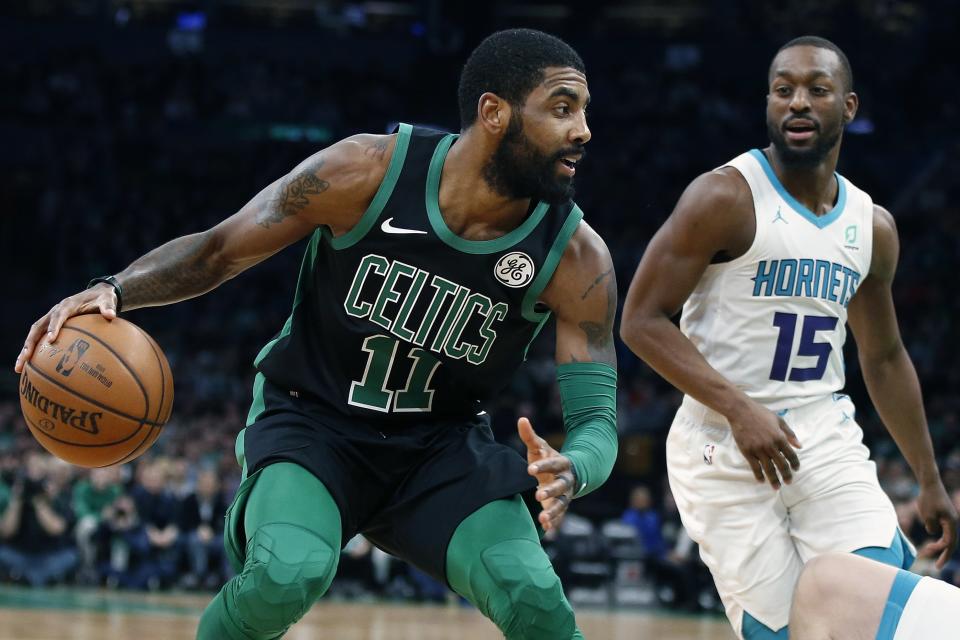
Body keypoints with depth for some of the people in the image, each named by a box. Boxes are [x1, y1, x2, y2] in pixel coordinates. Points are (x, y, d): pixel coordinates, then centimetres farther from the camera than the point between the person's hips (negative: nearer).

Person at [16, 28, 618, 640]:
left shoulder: (576, 257, -17)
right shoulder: (366, 172, -20)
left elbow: (596, 419, -15)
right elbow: (220, 249, -7)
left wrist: (570, 473, -40)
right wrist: (114, 289, -25)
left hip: (443, 446, 2)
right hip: (312, 420, -1)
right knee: (288, 573, -31)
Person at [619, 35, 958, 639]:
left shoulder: (873, 226, 10)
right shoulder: (725, 198, -9)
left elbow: (884, 359, 21)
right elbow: (643, 321, -12)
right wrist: (739, 409, -22)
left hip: (826, 437, 5)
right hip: (723, 446, -5)